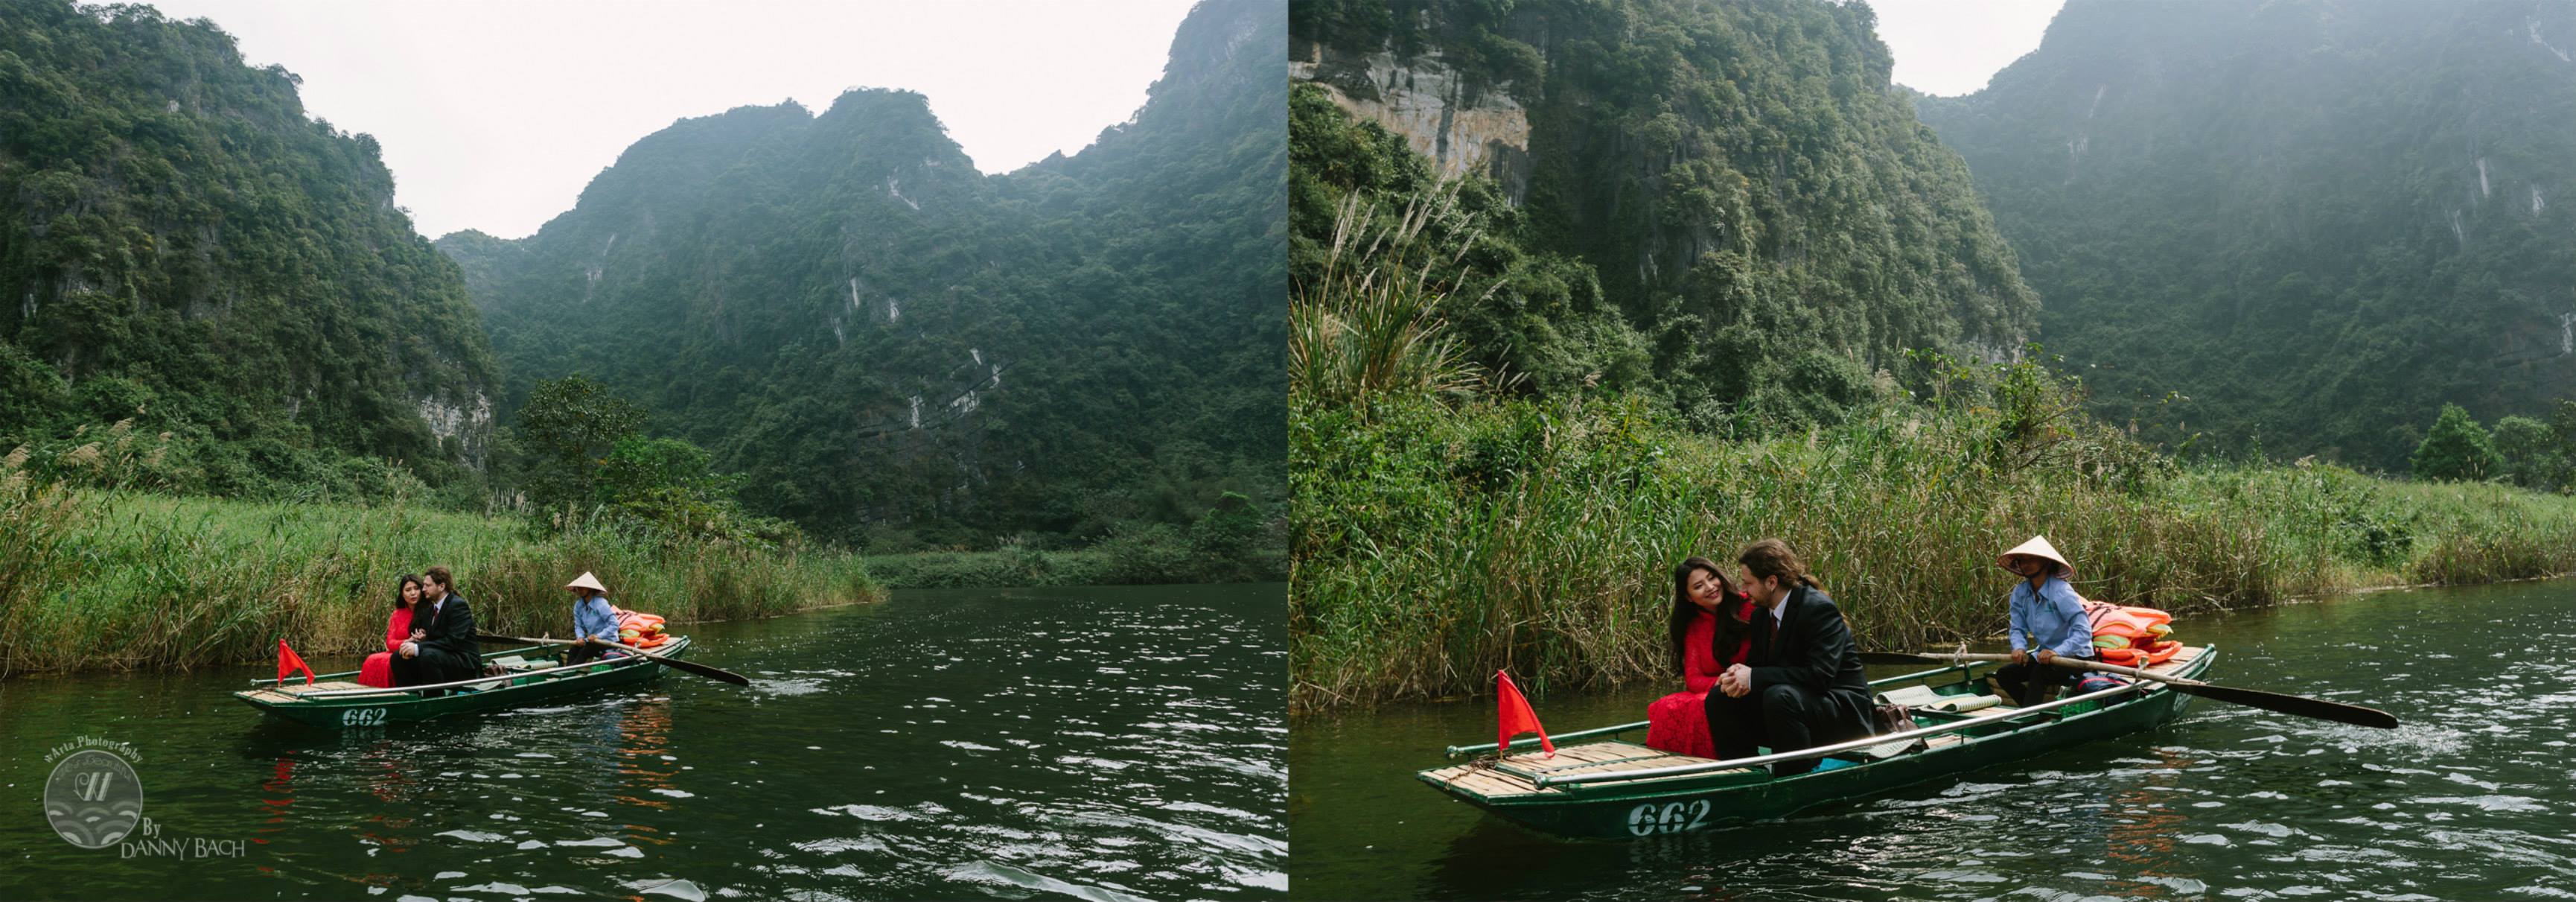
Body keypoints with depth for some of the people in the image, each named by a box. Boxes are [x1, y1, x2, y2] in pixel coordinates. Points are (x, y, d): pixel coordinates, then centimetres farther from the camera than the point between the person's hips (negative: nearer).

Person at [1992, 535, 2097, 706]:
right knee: (2004, 675, -8)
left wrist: (2057, 652, -40)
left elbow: (2083, 631, -28)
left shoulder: (2061, 591, -22)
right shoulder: (2020, 592, -4)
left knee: (2040, 672, -33)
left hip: (2075, 656, -7)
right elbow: (2018, 629, 0)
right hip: (2044, 653, 7)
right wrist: (2019, 647, -22)